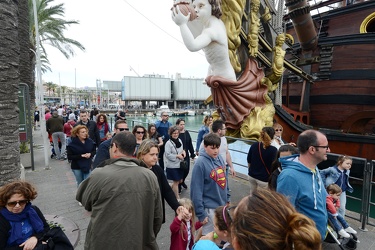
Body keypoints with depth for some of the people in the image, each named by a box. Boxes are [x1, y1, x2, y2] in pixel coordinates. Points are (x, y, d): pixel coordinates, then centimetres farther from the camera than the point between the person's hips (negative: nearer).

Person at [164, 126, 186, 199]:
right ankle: (177, 197, 20)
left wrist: (183, 151, -3)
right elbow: (168, 155, -18)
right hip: (172, 165, -7)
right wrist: (177, 156, -19)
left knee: (180, 180, 16)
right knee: (176, 182, 4)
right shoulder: (168, 143, -16)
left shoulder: (179, 140, 4)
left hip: (179, 164, 7)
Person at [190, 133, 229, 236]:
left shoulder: (219, 158, -1)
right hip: (210, 208, -7)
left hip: (222, 204, 7)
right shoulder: (200, 163, -22)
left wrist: (227, 198, 12)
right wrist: (200, 213, -17)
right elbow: (196, 190, -20)